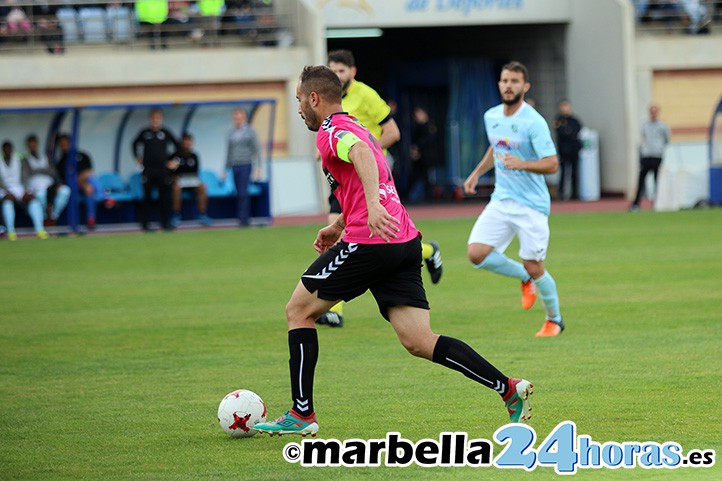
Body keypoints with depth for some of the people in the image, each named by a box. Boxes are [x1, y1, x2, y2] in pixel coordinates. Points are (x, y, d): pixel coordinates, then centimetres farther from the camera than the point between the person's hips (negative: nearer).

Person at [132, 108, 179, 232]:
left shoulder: (165, 133, 3)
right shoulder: (145, 132, 4)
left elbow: (177, 146, 12)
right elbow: (135, 144, 20)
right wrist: (138, 158, 13)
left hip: (163, 169, 0)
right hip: (148, 169, 0)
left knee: (164, 197, 0)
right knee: (147, 197, -2)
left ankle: (165, 223, 7)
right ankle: (144, 224, 1)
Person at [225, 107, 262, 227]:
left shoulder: (250, 132, 1)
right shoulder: (231, 133, 15)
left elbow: (257, 150, 0)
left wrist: (258, 167, -7)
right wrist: (226, 169, 18)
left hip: (245, 165, -5)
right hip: (234, 166, 5)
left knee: (243, 193, -13)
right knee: (239, 194, 4)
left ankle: (244, 219, -14)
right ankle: (244, 220, 8)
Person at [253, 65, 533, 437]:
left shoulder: (331, 131, -4)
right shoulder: (355, 128, 26)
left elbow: (362, 153, -27)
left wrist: (373, 209, -40)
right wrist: (339, 226, 42)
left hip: (369, 242, -9)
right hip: (405, 242, 9)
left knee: (298, 311, 8)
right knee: (419, 342, 3)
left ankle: (302, 414, 9)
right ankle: (509, 389, -9)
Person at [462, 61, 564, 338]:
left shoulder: (534, 122, -14)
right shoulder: (491, 117, 7)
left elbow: (552, 164, -18)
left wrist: (522, 164, -32)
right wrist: (476, 173, 22)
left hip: (531, 204, -6)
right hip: (501, 200, 6)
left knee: (534, 267, -2)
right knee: (476, 254, -11)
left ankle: (554, 320, 23)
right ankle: (524, 278, 16)